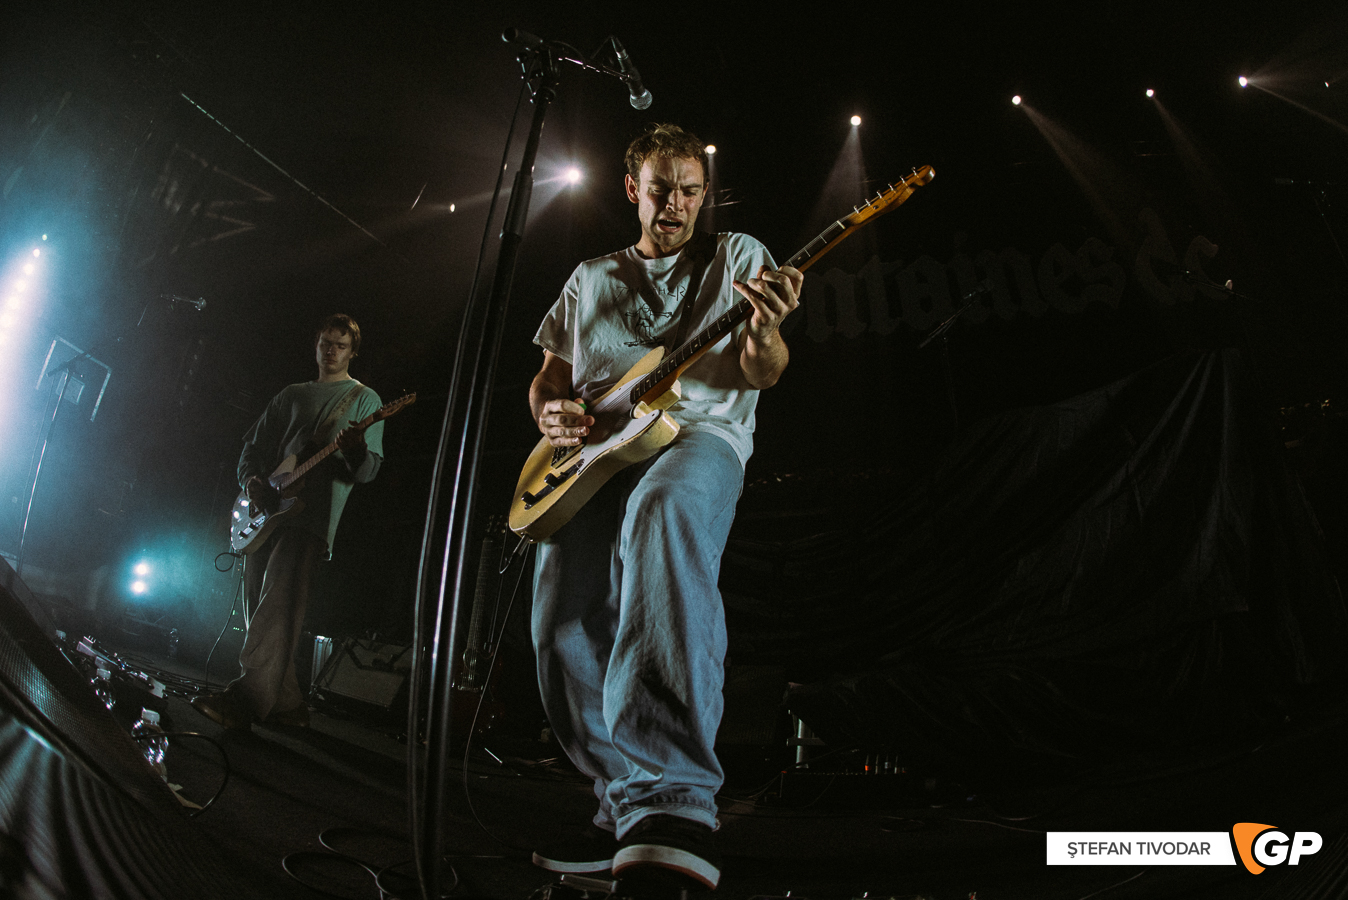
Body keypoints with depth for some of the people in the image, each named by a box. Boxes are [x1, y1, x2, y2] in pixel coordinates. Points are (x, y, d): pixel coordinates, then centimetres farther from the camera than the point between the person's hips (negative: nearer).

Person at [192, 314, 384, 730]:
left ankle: (245, 697, -27)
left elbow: (369, 469, -1)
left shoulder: (364, 399, 8)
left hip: (312, 513, -6)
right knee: (258, 608, 4)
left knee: (277, 605, -20)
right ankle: (286, 703, 11)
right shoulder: (291, 395, 24)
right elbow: (253, 444, 23)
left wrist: (357, 452, -25)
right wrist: (250, 479, 2)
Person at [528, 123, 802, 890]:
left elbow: (759, 374, 3)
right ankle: (633, 806, 3)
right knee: (564, 630, -15)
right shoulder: (591, 279, 27)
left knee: (663, 511, -41)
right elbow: (548, 377, 26)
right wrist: (549, 413, 1)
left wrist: (766, 331, -21)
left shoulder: (737, 256, 16)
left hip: (700, 433, -4)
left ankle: (673, 802, -50)